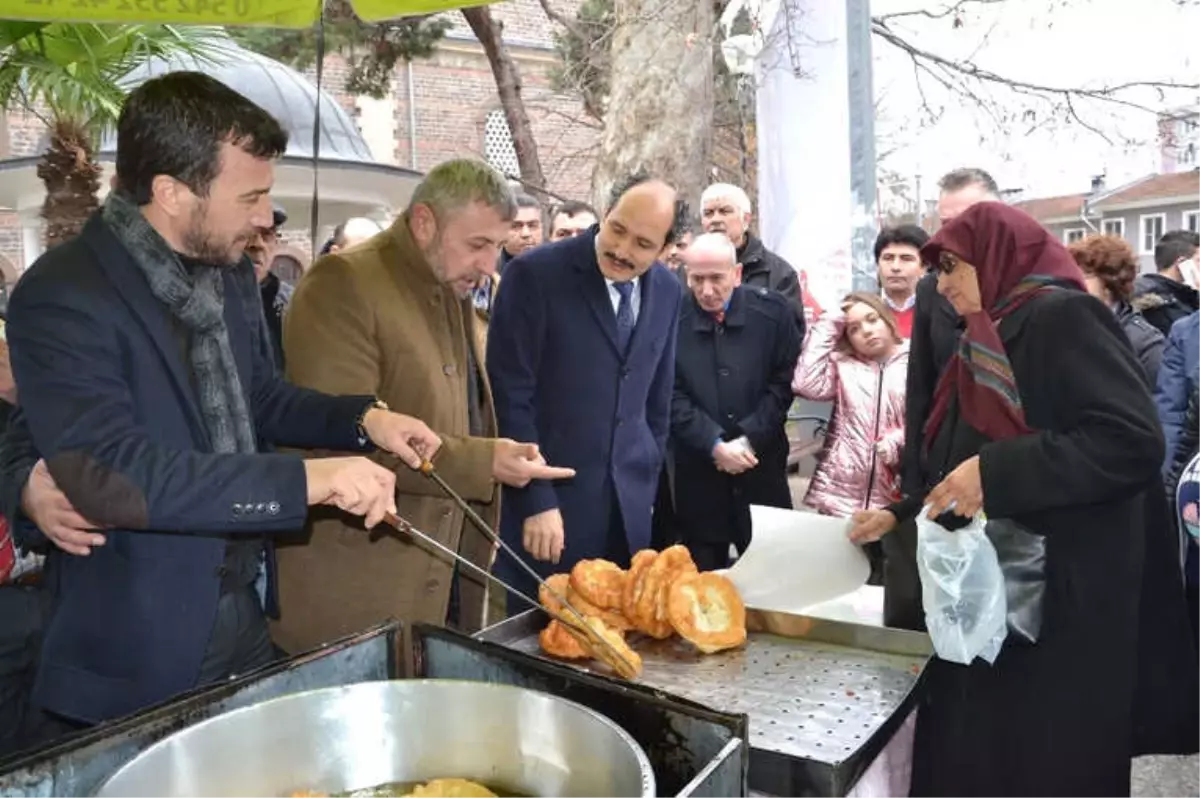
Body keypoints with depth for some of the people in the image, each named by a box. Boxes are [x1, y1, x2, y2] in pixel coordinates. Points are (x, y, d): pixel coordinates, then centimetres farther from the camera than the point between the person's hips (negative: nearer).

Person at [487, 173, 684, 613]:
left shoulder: (667, 290, 5)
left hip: (627, 504, 5)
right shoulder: (535, 273, -13)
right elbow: (509, 395, -14)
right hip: (549, 497, -5)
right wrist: (536, 501, -16)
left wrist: (647, 483, 12)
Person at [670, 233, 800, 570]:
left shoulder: (772, 311, -1)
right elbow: (671, 396, -5)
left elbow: (784, 383, -1)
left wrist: (749, 440, -11)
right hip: (697, 472, 0)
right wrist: (715, 445, -14)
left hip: (761, 468, 1)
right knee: (705, 577, 9)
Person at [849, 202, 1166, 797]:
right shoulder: (987, 341, 15)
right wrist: (900, 516, 13)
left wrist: (996, 472, -24)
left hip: (1061, 599, -8)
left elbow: (1135, 442, -22)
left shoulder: (1063, 317, -11)